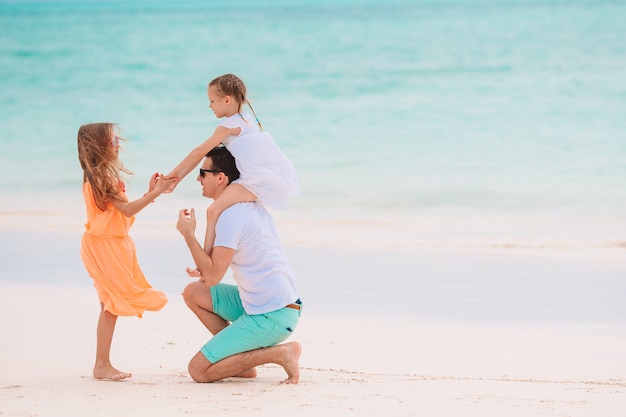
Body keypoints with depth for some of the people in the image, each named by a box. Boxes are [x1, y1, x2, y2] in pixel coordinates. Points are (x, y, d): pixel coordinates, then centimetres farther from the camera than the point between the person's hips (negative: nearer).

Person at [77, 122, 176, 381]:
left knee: (111, 306, 11)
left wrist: (149, 192, 7)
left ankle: (103, 364, 15)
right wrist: (155, 192, -20)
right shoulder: (100, 177, -18)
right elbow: (127, 210, -21)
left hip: (114, 246, 10)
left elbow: (125, 210, 14)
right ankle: (101, 365, -7)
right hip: (104, 246, -10)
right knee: (111, 306, -9)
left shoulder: (104, 176, 14)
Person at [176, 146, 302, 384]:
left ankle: (280, 353, -8)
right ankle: (241, 359, 11)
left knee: (198, 371, -8)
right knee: (193, 293, 17)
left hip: (271, 317, -10)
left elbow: (213, 276, -20)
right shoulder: (249, 202, 13)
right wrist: (209, 271, 10)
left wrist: (189, 234, -10)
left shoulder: (231, 215, -18)